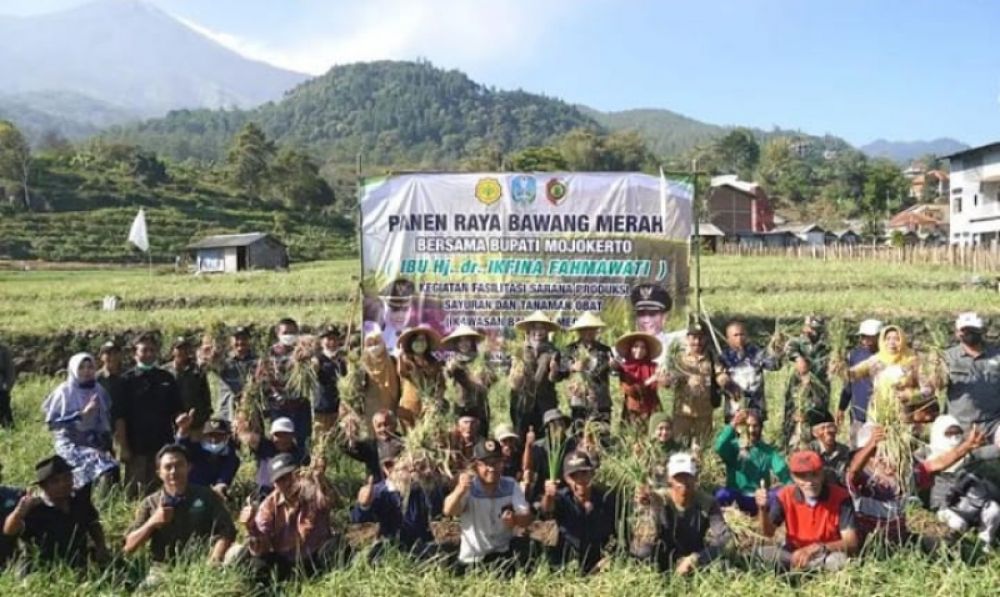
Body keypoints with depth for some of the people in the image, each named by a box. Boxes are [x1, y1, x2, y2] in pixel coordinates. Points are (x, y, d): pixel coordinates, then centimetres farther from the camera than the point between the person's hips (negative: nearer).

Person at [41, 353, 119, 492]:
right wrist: (81, 414, -13)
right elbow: (51, 422, -7)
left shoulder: (99, 391, 10)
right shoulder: (64, 391, -4)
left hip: (94, 442, 5)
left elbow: (106, 421, 18)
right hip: (71, 444, -5)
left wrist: (106, 441, 6)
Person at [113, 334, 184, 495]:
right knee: (134, 493, 1)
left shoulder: (166, 378, 8)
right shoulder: (128, 380, -1)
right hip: (136, 448, -3)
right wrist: (123, 447, -10)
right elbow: (119, 417, -4)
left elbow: (177, 411, 12)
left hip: (163, 446, 3)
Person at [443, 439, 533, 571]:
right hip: (472, 560, -3)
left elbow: (527, 518, -9)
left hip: (504, 554, 3)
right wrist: (460, 490, -51)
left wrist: (515, 519, -33)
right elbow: (448, 511, -30)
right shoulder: (468, 487, -13)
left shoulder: (511, 485, -3)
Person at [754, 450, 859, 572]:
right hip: (793, 553, 2)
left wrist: (816, 548, -34)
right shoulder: (785, 496, -7)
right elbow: (768, 533, -7)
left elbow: (851, 543, -19)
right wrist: (763, 509, -27)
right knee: (760, 552, -26)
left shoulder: (840, 497, -15)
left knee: (840, 559, -37)